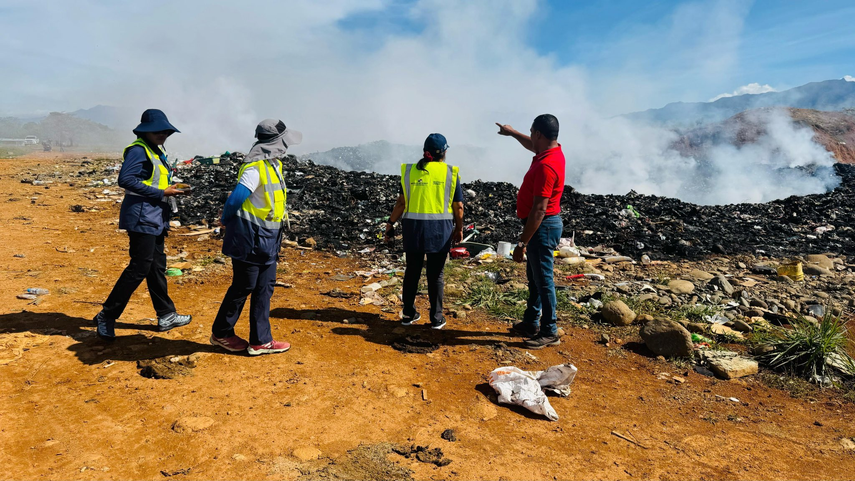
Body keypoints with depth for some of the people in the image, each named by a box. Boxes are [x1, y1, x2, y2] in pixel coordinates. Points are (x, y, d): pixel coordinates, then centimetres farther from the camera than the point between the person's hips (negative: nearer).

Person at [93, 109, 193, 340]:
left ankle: (166, 316, 22)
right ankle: (107, 316, 5)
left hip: (155, 219, 10)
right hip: (141, 218, -10)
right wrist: (161, 193, -21)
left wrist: (173, 190, 2)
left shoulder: (157, 151, 18)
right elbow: (125, 179, -22)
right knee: (139, 268, -7)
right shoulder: (138, 150, -11)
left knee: (157, 266, 14)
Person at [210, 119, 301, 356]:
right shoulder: (255, 168, -20)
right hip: (250, 237, -9)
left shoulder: (274, 164, 10)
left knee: (264, 288, 11)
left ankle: (261, 340, 20)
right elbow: (236, 198, -23)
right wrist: (226, 221, -6)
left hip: (267, 238, 9)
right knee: (243, 287, 5)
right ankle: (221, 333, 25)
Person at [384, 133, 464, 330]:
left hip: (413, 227, 2)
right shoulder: (450, 173, -2)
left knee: (412, 271, 14)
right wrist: (459, 228, 11)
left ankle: (408, 314, 23)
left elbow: (401, 202, -1)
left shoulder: (410, 171, 2)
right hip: (440, 229, -2)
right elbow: (458, 207, -1)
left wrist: (390, 223, 7)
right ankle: (436, 318, 15)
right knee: (435, 274, 7)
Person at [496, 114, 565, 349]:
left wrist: (522, 243, -25)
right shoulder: (553, 150, 5)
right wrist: (512, 132, 42)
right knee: (534, 277, 19)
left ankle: (549, 333, 11)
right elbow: (532, 146, 31)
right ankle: (531, 323, 32)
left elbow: (539, 210, -28)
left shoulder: (546, 166, -25)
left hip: (543, 226, -11)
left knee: (543, 280, -1)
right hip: (543, 224, 11)